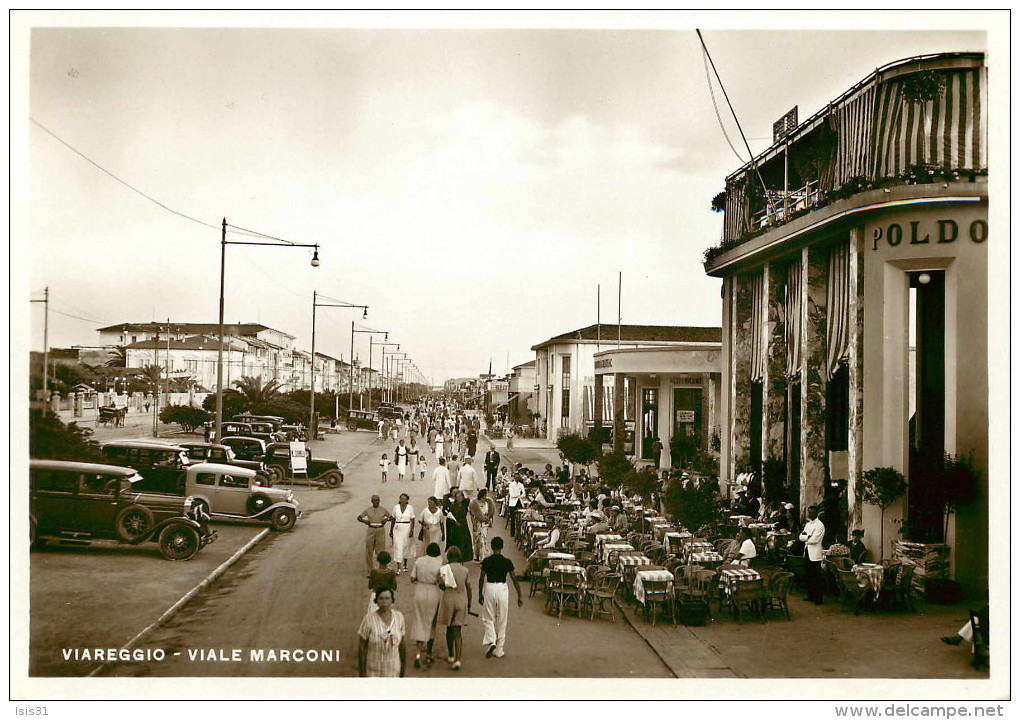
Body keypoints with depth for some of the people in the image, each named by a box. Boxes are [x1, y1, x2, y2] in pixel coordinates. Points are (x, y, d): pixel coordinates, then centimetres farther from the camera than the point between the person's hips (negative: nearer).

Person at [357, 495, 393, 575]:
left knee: (380, 551, -3)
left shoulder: (383, 510, 5)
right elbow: (359, 518, 11)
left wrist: (386, 519, -8)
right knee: (369, 551, 1)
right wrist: (364, 521, -9)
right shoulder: (368, 510, 5)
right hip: (371, 531, 1)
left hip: (381, 531, -1)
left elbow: (391, 517, 13)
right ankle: (370, 570, 11)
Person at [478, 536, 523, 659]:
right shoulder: (507, 562, -5)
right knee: (501, 621, 10)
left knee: (488, 618, 12)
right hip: (502, 589, 0)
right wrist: (520, 595, 2)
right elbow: (514, 579, -4)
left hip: (489, 588, 0)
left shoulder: (486, 561, -4)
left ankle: (491, 641, -12)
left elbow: (481, 578, -1)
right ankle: (499, 650, 15)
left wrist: (480, 594, 9)